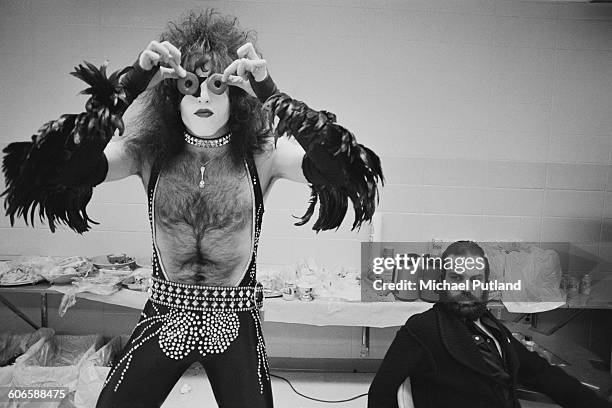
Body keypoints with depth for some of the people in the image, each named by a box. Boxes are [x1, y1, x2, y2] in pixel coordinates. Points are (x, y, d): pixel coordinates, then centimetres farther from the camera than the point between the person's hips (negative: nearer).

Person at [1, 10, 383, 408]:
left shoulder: (262, 154, -12)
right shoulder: (148, 152, -8)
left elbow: (347, 173, -27)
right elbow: (53, 172, -22)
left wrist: (271, 93, -32)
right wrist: (128, 85, -28)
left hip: (236, 324, -1)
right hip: (164, 318, 2)